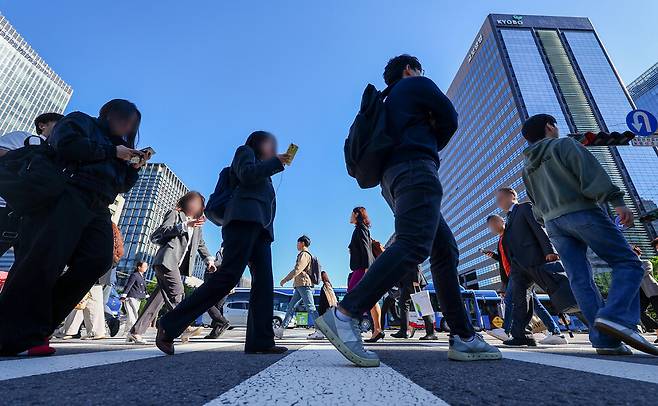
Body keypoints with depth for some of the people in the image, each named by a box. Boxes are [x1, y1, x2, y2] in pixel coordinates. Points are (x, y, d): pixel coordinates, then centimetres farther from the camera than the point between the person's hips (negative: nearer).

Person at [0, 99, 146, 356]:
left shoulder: (117, 143, 32)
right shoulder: (80, 121, 15)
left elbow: (122, 185, 26)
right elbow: (67, 145, -8)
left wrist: (134, 167, 11)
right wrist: (112, 151, -4)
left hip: (98, 209, 6)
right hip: (69, 197, -6)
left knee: (99, 260, -16)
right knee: (46, 257, -17)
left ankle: (38, 327, -8)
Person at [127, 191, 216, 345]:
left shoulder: (197, 224, 24)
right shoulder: (175, 214, 4)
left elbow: (201, 244, 26)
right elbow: (160, 233, -9)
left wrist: (209, 259, 11)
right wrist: (184, 226, -17)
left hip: (179, 265, 7)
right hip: (167, 260, -7)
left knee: (160, 297, 4)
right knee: (176, 292, -17)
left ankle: (135, 332, 11)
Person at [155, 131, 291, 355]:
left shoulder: (264, 171, 37)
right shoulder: (245, 151, 20)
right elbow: (247, 174, -3)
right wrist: (276, 162, 5)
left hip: (261, 227, 9)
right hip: (245, 217, -8)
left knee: (264, 282, -8)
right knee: (229, 275, -20)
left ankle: (260, 342, -13)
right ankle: (169, 326, -12)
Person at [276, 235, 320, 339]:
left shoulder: (304, 254, -7)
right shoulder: (304, 255, 24)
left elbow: (297, 269, -18)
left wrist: (285, 279, -13)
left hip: (304, 284, -10)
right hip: (300, 285, 10)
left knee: (310, 307, -10)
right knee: (291, 306, 8)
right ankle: (281, 329, 10)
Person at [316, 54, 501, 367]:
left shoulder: (389, 101, 35)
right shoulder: (417, 84, 15)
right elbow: (449, 120, 10)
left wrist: (424, 146, 21)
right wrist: (430, 144, 24)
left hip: (394, 178, 9)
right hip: (415, 170, -9)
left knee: (445, 251, 5)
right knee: (413, 246, -26)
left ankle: (463, 338, 1)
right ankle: (344, 315, -37)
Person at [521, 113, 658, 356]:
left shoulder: (527, 168, 23)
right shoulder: (564, 144, 6)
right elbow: (591, 172, -9)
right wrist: (617, 201, -15)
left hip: (553, 223, 6)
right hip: (581, 212, -5)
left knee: (579, 279, 2)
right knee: (628, 263, -1)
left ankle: (604, 339, -3)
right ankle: (615, 316, -22)